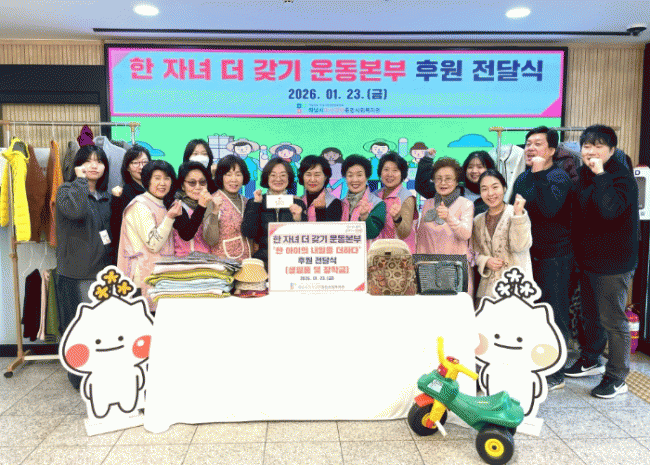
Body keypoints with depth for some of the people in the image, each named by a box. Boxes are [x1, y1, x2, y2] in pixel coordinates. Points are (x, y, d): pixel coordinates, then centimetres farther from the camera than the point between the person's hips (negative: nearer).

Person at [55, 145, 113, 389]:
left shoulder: (105, 197, 14)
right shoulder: (67, 190, -6)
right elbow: (76, 211, -29)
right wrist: (80, 179, -18)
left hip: (103, 269, 6)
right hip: (76, 271, -6)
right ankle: (79, 376, 16)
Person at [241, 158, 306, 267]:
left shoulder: (298, 203, 10)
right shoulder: (254, 202, 11)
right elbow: (248, 233, -3)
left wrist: (298, 220, -13)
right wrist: (256, 204, -4)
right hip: (262, 261, 0)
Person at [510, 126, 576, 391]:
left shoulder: (559, 177, -11)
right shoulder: (522, 179, 12)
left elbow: (549, 209, -29)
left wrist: (540, 174, -31)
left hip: (554, 257, -7)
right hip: (529, 255, 8)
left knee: (555, 316, 0)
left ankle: (555, 375, 11)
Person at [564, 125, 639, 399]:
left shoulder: (622, 178, -15)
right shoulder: (583, 175, 8)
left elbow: (610, 210, -34)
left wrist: (600, 175, -28)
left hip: (613, 263, -8)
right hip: (588, 260, 8)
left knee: (613, 320, -1)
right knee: (590, 315, 20)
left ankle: (617, 378, 12)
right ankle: (590, 361, 38)